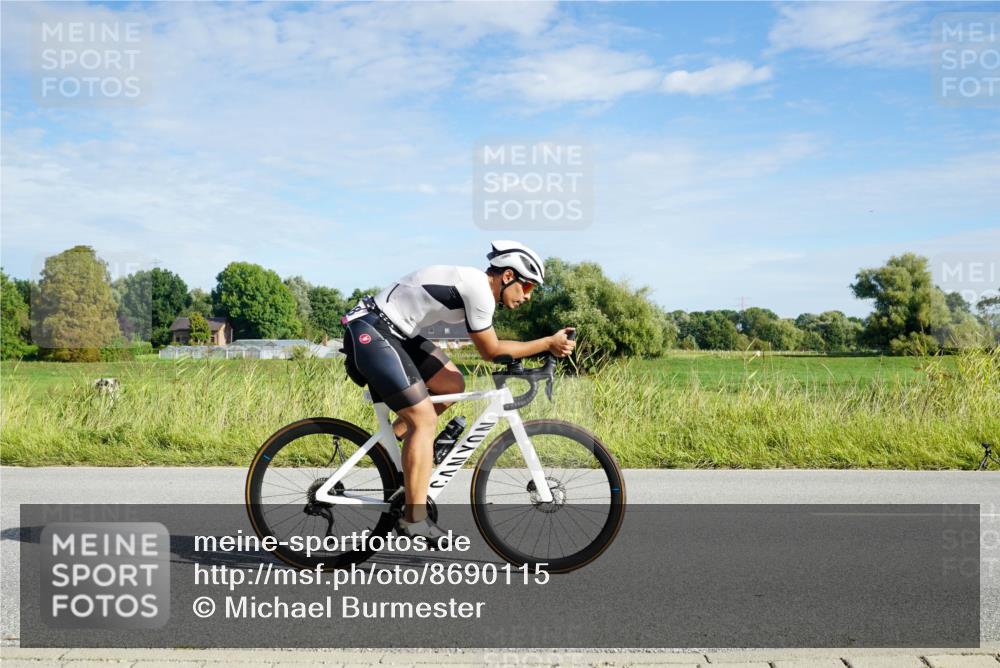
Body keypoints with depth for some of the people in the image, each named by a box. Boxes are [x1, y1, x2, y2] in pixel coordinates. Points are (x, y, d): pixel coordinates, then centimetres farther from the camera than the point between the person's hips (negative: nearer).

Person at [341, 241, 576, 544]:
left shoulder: (474, 283, 12)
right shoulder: (478, 289, -17)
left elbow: (489, 347, 19)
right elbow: (491, 351, -10)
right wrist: (549, 343, -6)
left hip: (395, 333, 10)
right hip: (371, 333, -10)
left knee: (452, 385, 12)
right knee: (424, 420, -10)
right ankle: (414, 521, -4)